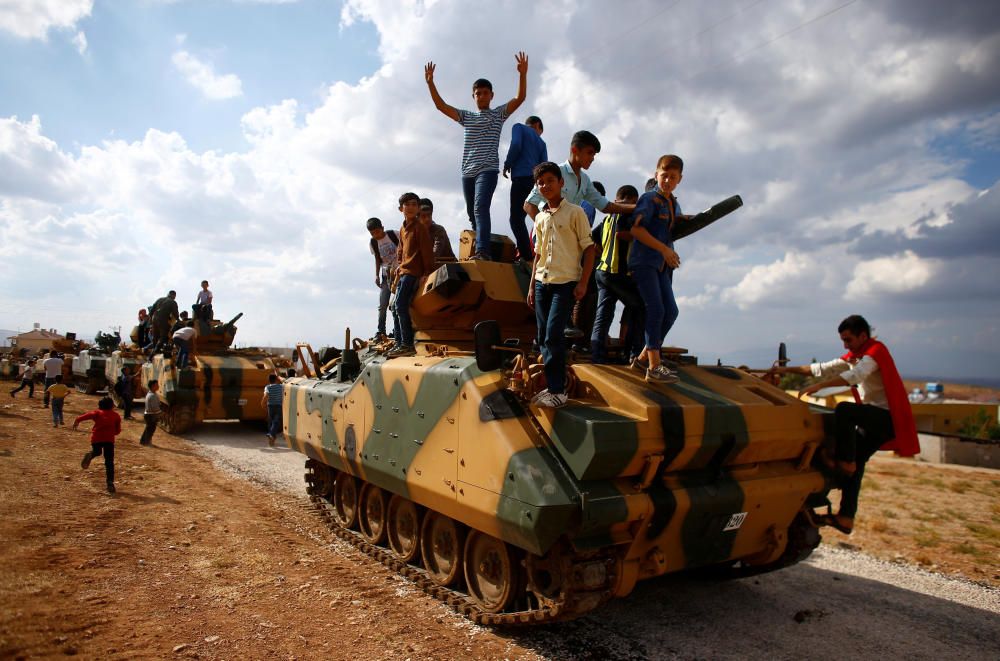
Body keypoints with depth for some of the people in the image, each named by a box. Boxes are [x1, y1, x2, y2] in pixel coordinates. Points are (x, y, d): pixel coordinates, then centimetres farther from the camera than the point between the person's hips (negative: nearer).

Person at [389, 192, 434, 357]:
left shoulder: (420, 227, -7)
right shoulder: (403, 229, 18)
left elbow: (427, 251, -12)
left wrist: (428, 273, -16)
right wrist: (400, 266, 16)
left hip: (413, 272, -9)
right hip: (403, 272, 9)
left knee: (401, 305, -16)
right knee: (398, 307, 10)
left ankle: (407, 344, -15)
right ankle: (399, 343, 16)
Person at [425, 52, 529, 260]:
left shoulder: (499, 114, 10)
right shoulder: (466, 116, 19)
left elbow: (520, 98, -2)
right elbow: (440, 105, 14)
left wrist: (522, 74, -15)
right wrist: (430, 83, 3)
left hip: (488, 169, -5)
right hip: (468, 171, 5)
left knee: (480, 207, -24)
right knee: (472, 213, 9)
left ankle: (482, 251, -35)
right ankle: (482, 249, 22)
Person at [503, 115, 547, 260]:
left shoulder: (519, 127, 12)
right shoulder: (541, 142, 25)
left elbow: (516, 145, -8)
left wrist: (507, 165, 2)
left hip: (521, 177, -6)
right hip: (535, 180, 6)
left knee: (516, 218, -9)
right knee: (519, 217, 12)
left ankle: (527, 255, -18)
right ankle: (524, 252, 6)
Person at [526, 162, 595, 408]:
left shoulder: (575, 212, -2)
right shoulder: (539, 218, 14)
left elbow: (589, 248, -3)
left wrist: (583, 283, -10)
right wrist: (532, 286, 16)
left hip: (566, 283, -6)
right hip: (542, 283, 6)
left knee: (553, 335, -14)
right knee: (543, 337, 5)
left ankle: (557, 390, -6)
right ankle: (552, 385, 15)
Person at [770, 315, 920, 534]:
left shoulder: (876, 351, -10)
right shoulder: (853, 357, 17)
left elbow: (855, 375, -27)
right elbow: (823, 369, 16)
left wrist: (818, 386, -35)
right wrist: (787, 369, 10)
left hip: (887, 417, -9)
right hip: (873, 418, 9)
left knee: (844, 409, -31)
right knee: (855, 462, 3)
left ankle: (843, 460, -20)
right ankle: (846, 517, 4)